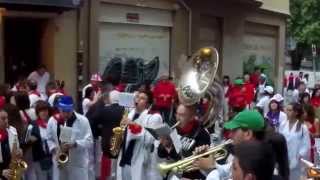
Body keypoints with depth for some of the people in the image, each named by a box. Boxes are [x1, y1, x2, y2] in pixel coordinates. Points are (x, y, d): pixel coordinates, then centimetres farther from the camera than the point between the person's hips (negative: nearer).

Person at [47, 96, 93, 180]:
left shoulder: (83, 120, -9)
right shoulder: (52, 120, 1)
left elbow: (89, 140, -10)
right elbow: (49, 139, 10)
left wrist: (74, 144, -25)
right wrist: (54, 149, -8)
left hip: (78, 163, -3)